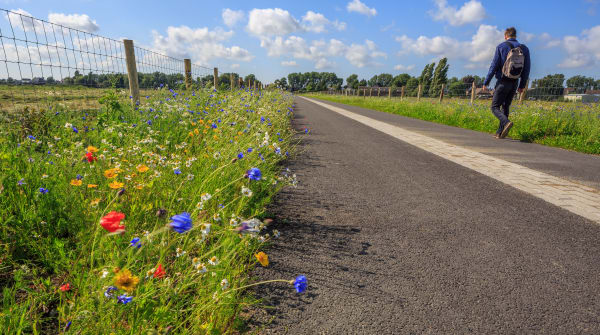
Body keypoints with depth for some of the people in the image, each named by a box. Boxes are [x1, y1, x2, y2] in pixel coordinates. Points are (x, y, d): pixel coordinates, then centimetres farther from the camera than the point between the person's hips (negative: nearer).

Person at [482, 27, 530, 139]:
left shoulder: (501, 46, -4)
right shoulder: (524, 48, 9)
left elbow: (494, 66, -9)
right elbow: (527, 68, 9)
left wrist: (486, 82, -5)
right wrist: (522, 85, 15)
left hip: (503, 82, -5)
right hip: (514, 83, 5)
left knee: (495, 107, 1)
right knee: (505, 107, 14)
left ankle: (506, 122, -27)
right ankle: (500, 133, 12)